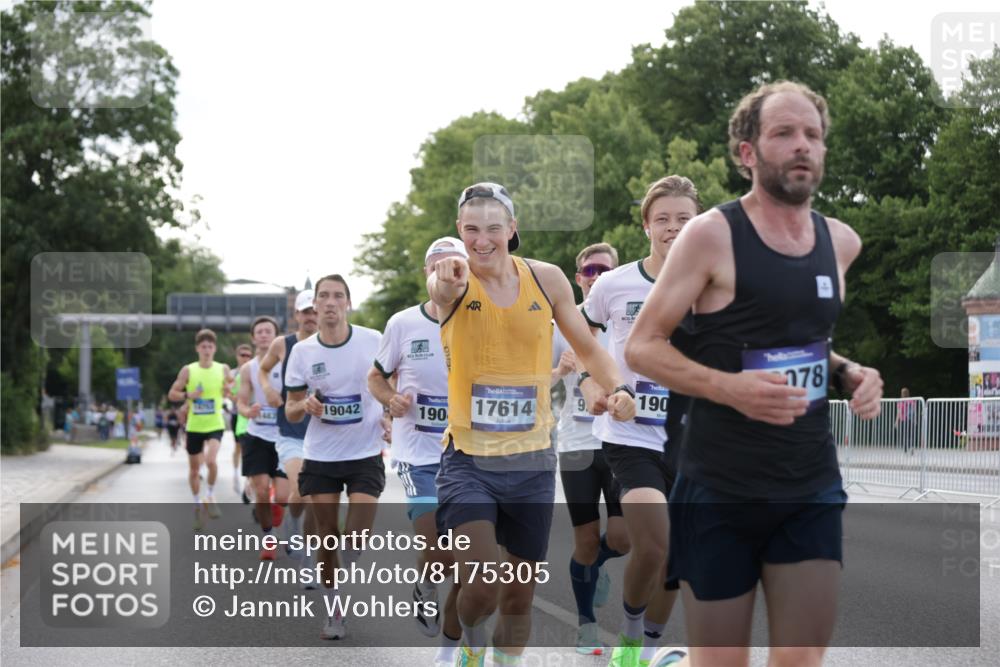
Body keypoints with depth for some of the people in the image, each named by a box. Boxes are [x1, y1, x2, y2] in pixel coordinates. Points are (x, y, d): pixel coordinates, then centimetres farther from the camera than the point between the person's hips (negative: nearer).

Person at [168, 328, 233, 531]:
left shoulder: (223, 369, 0)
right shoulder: (188, 371, -2)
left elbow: (228, 392, 14)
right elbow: (171, 394, 2)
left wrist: (228, 391, -10)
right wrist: (188, 395, -17)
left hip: (215, 425, -1)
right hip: (194, 426, 1)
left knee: (211, 460, -24)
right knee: (194, 469, 10)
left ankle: (210, 496, -1)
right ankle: (197, 505, 29)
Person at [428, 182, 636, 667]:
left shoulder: (547, 279, -1)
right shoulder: (454, 282, -11)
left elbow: (587, 348, 11)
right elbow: (439, 294, -36)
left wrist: (616, 388, -8)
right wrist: (446, 287, -60)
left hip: (531, 462, 3)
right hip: (469, 461, -3)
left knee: (520, 593, 12)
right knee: (482, 586, -17)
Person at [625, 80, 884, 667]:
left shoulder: (841, 242, 8)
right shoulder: (712, 234, -9)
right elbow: (642, 347, -7)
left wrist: (849, 373, 2)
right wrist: (730, 387, -23)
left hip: (812, 487, 5)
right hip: (721, 490, -4)